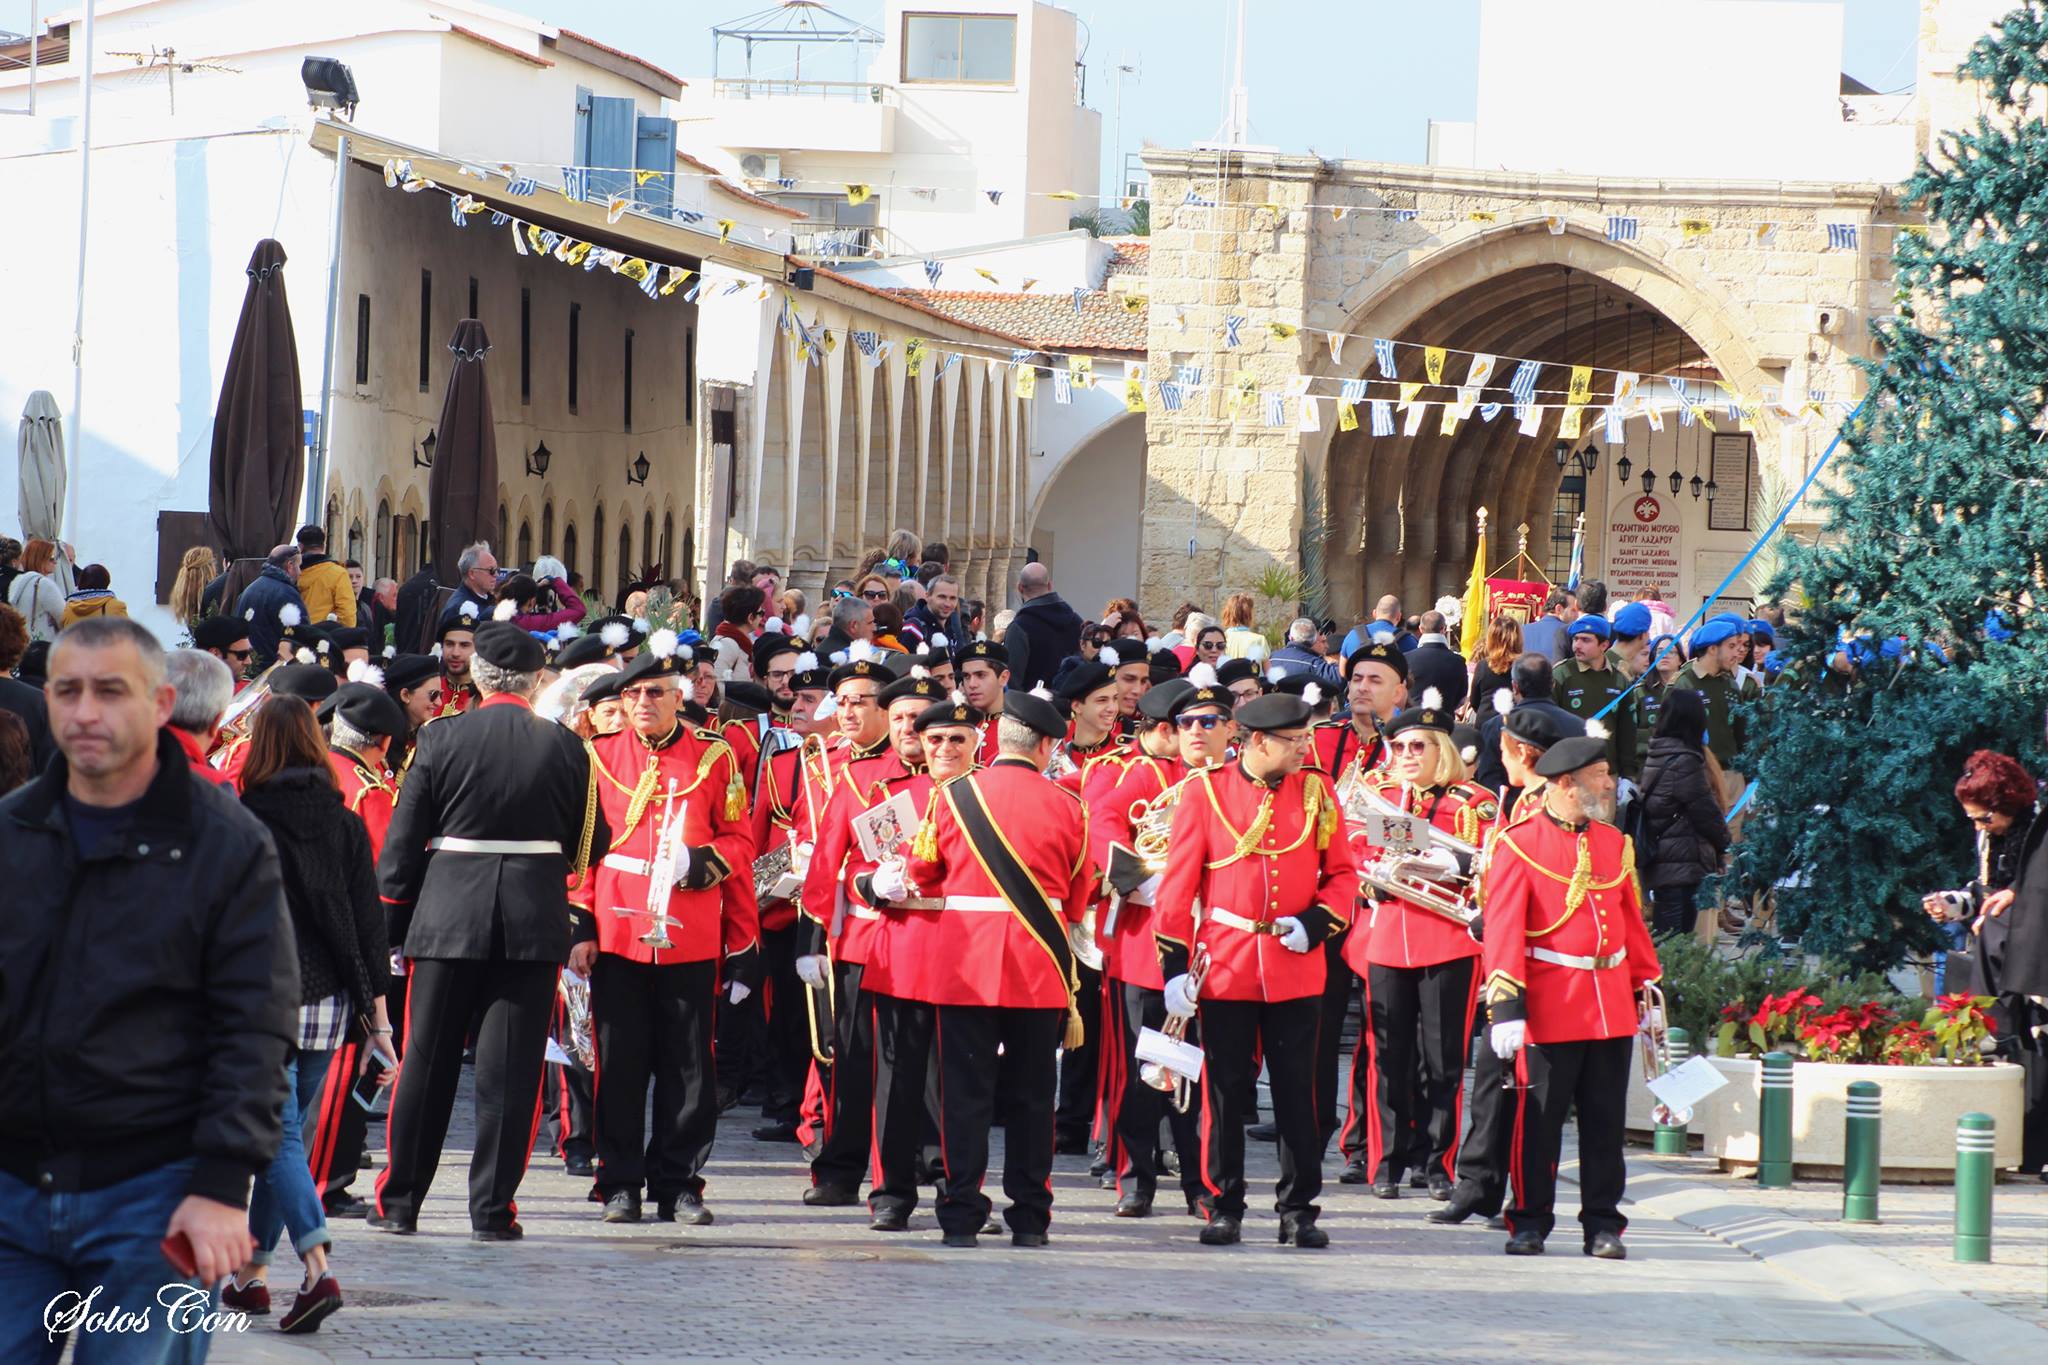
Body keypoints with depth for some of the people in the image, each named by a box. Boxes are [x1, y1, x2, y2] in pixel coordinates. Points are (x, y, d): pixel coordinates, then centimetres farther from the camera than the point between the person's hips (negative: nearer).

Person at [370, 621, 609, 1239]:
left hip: (447, 916, 0)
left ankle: (400, 1201, 15)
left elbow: (403, 841, -1)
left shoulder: (440, 738, -4)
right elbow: (591, 843, 7)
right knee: (509, 1072, 4)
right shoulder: (565, 747, -2)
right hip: (535, 922, 0)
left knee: (427, 1064, 10)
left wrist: (394, 920, 7)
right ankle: (492, 1209, 2)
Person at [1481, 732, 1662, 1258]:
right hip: (1550, 1006, -5)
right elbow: (1503, 927, -9)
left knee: (1606, 1120, 7)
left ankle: (1602, 1224, 13)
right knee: (1539, 1119, 0)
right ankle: (1530, 1221, 11)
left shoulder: (1616, 843, 12)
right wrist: (1505, 1007, -15)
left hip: (1612, 1007, 5)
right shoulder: (1519, 844, -5)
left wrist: (1648, 988, 16)